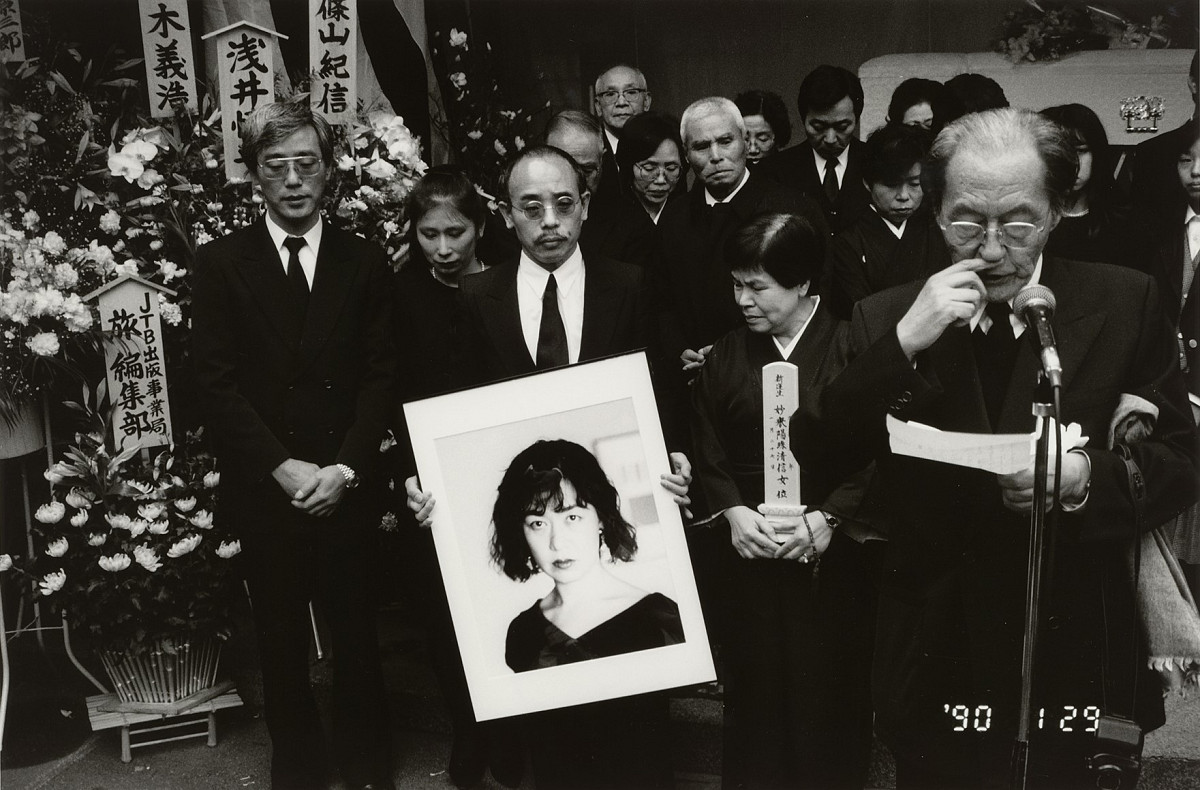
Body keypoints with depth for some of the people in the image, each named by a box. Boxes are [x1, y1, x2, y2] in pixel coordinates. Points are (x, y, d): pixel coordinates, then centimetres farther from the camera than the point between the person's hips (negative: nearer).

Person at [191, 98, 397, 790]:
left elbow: (382, 377, 0)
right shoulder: (221, 264, 2)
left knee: (357, 637, 9)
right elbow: (218, 386, -4)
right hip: (265, 492, 0)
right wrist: (283, 468, -13)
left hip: (349, 490, 1)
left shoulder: (366, 263, 5)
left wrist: (345, 467, -12)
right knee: (282, 646, 11)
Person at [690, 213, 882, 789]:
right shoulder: (727, 356, 8)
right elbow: (707, 455, 6)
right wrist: (733, 512, -10)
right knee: (753, 693, 9)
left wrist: (828, 518, -17)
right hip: (748, 550, 3)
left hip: (834, 554, -3)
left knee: (829, 694, 6)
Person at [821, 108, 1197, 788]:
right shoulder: (885, 318, -1)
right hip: (935, 660, 1)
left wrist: (1088, 477, -22)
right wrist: (903, 344, -20)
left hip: (1070, 659, -1)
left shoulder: (1126, 303, -4)